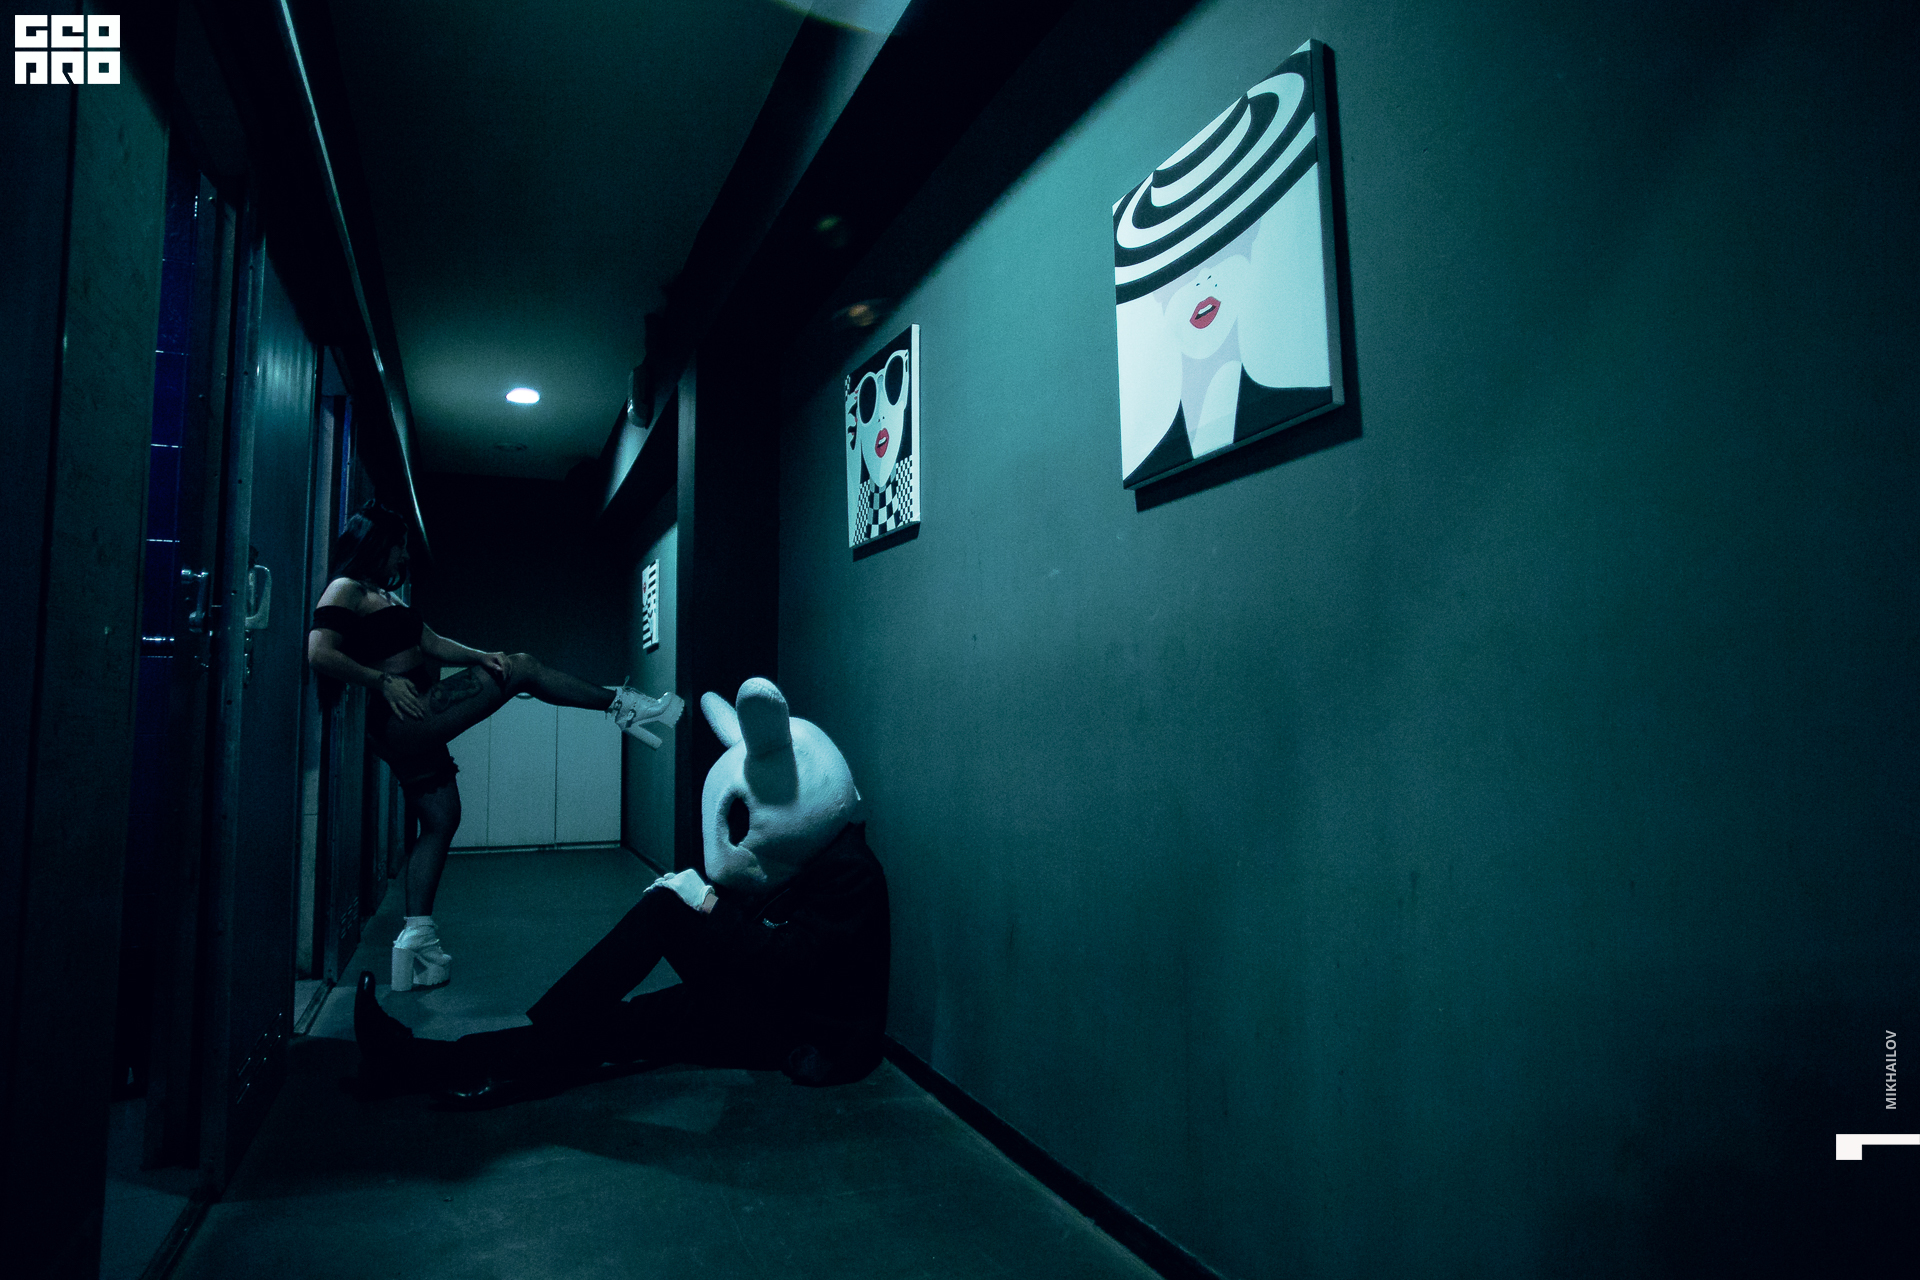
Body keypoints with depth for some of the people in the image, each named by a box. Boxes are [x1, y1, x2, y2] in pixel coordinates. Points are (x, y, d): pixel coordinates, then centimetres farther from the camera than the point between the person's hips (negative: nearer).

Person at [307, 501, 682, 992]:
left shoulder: (385, 596, 25)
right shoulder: (346, 589, -4)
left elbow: (432, 643, 15)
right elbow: (319, 653, -18)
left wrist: (480, 656, -2)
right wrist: (384, 682, -21)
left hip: (414, 728, 10)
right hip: (404, 719, -10)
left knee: (440, 821, 10)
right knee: (522, 667, -9)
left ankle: (417, 937, 9)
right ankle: (623, 705, -4)